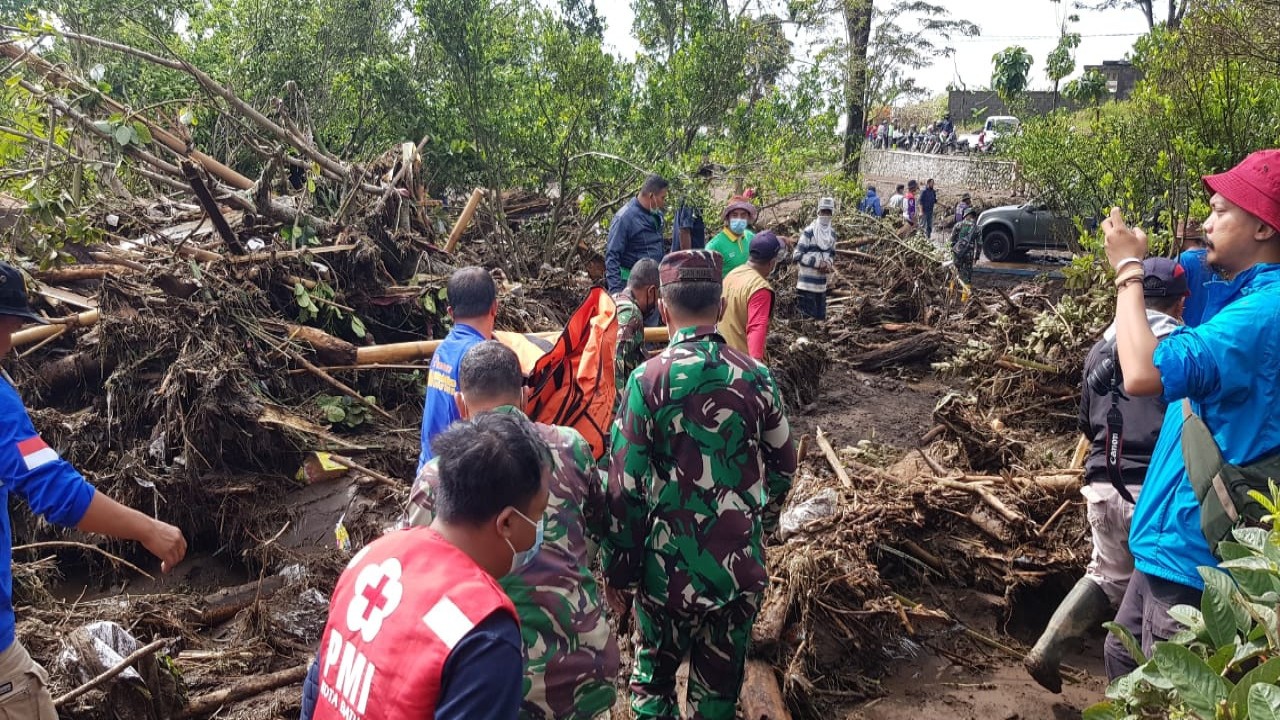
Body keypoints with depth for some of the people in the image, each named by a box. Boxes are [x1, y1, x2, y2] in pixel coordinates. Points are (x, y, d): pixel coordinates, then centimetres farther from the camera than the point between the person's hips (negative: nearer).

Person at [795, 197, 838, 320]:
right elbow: (797, 255, -15)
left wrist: (828, 264, -2)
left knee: (820, 317, 11)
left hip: (821, 284, 7)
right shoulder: (809, 232, -12)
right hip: (807, 284, -7)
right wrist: (818, 263, -18)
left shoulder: (832, 233, 11)